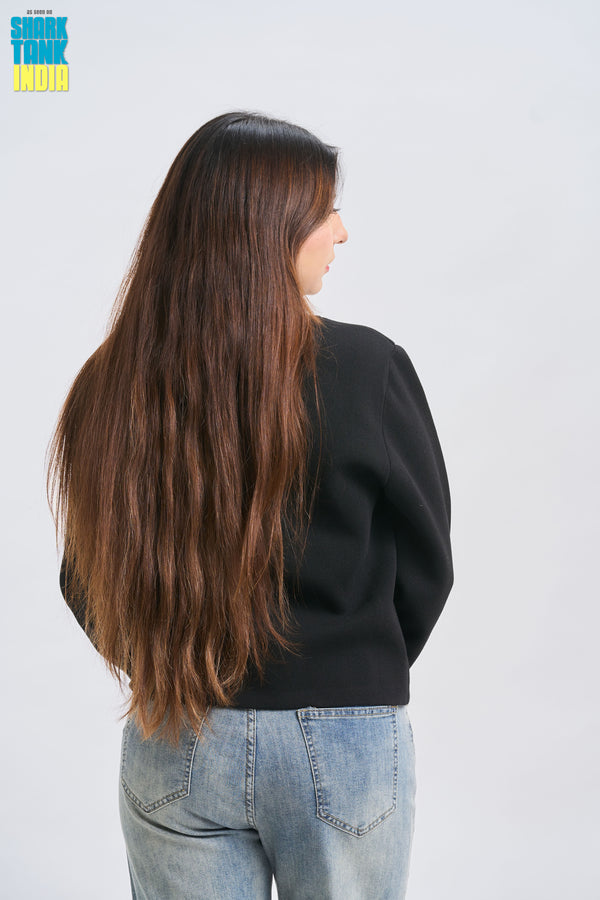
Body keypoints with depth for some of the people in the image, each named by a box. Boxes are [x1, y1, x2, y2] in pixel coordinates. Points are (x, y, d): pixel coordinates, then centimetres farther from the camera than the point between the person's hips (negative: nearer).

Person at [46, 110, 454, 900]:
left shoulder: (111, 383, -8)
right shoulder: (367, 368, -15)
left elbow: (86, 580, 1)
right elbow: (426, 562, -3)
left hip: (172, 746, 2)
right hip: (344, 745, -2)